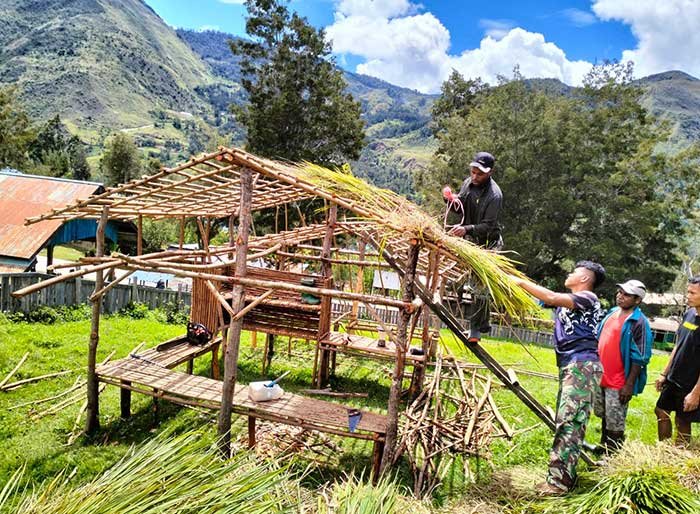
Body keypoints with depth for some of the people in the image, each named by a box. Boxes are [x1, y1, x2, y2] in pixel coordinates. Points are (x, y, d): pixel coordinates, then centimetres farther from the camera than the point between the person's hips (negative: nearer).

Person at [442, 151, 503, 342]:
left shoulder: (494, 195, -23)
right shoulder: (468, 183, -1)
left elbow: (488, 226, -26)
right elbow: (460, 210, 9)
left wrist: (466, 229, -42)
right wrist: (450, 199, -13)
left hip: (488, 243, -7)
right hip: (470, 240, 7)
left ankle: (475, 328, 6)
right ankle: (484, 323, 31)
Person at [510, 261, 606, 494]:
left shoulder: (587, 298, -6)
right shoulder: (568, 302, 22)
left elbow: (552, 298, -20)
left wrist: (520, 282, -15)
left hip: (582, 366, -9)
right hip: (569, 366, 10)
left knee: (570, 421, -14)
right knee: (566, 422, 9)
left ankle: (560, 480, -15)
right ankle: (565, 475, 15)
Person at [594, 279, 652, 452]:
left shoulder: (639, 322, -15)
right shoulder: (612, 313, 8)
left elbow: (640, 358, -17)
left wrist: (629, 384, -18)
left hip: (618, 382, -8)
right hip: (601, 376, 8)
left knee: (615, 423, 2)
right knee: (603, 415, 21)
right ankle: (603, 448, 37)